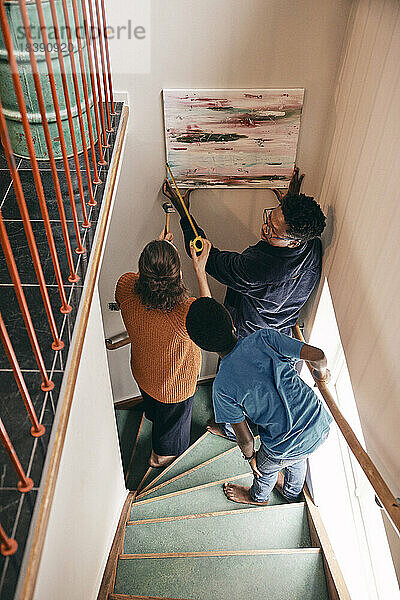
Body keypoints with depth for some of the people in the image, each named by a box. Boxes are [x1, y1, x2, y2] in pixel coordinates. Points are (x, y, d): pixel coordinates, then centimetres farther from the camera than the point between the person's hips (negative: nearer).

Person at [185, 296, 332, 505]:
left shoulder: (222, 387, -20)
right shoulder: (264, 337, -16)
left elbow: (244, 438, -9)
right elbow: (318, 355, -15)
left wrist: (249, 456, 13)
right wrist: (321, 372, 9)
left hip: (286, 447, -3)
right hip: (321, 425, 4)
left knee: (265, 469, 32)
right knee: (297, 460, 37)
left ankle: (258, 497, 65)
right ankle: (292, 493, 67)